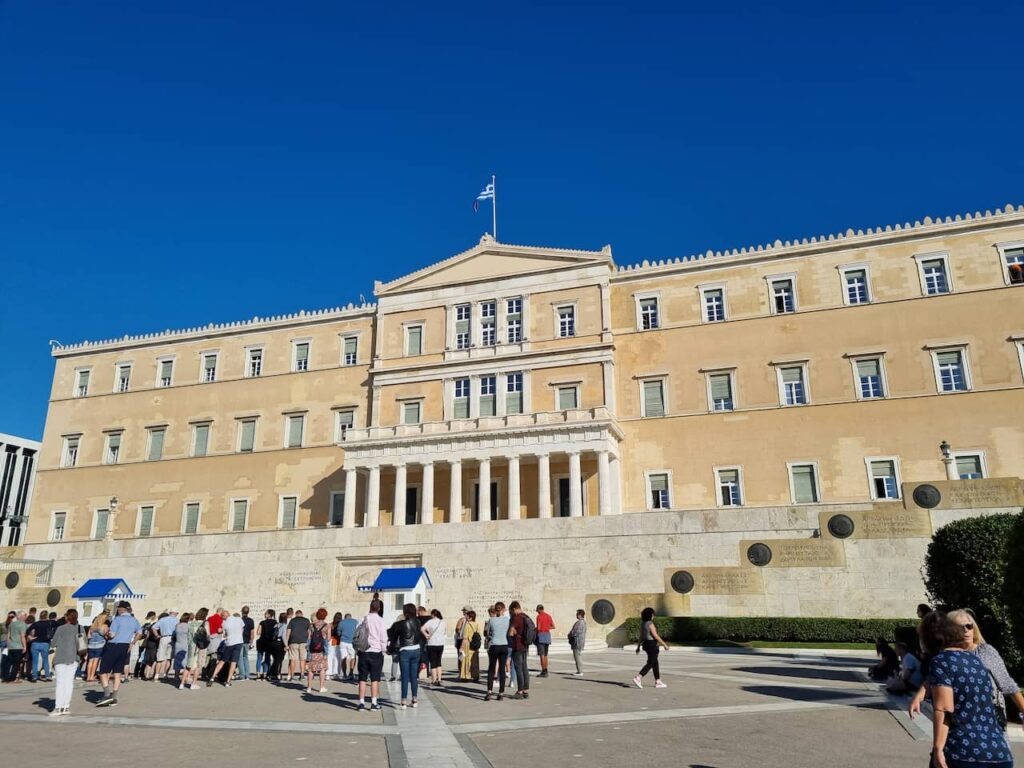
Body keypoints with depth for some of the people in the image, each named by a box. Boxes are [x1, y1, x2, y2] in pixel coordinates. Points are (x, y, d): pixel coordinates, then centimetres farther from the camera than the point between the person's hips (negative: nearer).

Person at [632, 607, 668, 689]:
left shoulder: (642, 623, 8)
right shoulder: (650, 624, -18)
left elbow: (641, 636, 12)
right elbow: (656, 636, -19)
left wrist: (638, 647, 16)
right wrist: (664, 644, -12)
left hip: (646, 644, 9)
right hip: (652, 645, -9)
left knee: (655, 663, 15)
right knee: (650, 664, -5)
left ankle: (658, 682, 21)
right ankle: (638, 678, -13)